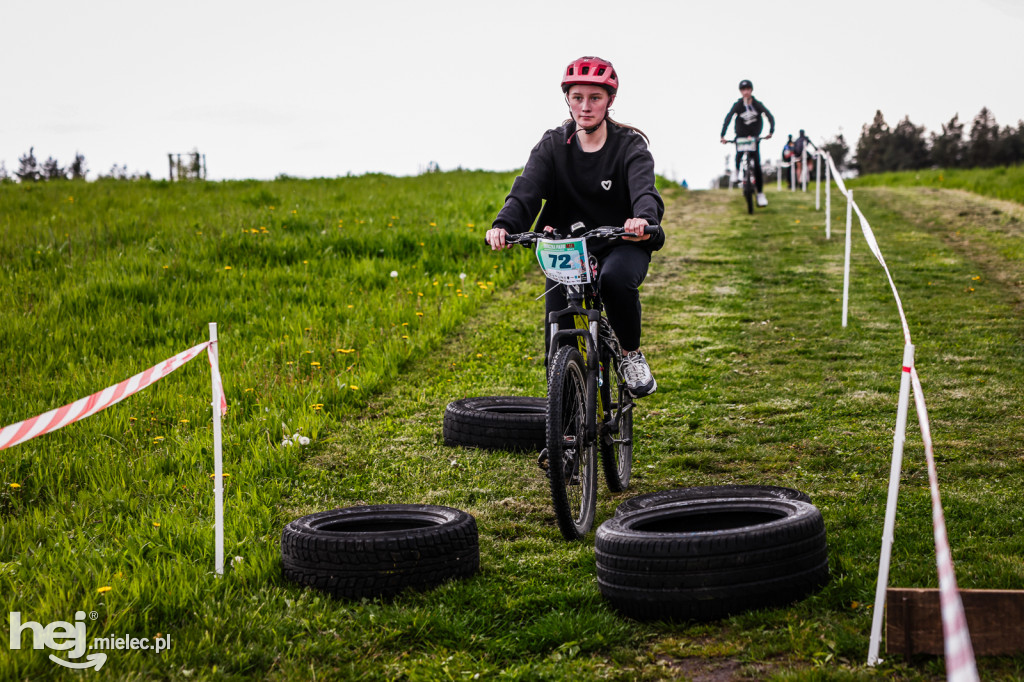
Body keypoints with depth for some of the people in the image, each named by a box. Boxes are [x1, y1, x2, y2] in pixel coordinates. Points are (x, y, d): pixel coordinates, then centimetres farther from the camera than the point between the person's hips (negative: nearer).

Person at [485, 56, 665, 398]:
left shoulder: (630, 146, -5)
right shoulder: (553, 145, 0)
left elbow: (645, 191, -24)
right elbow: (526, 191, -15)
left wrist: (644, 218, -50)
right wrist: (503, 225, -37)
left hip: (621, 245, -2)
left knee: (615, 279, -36)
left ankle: (631, 354, -10)